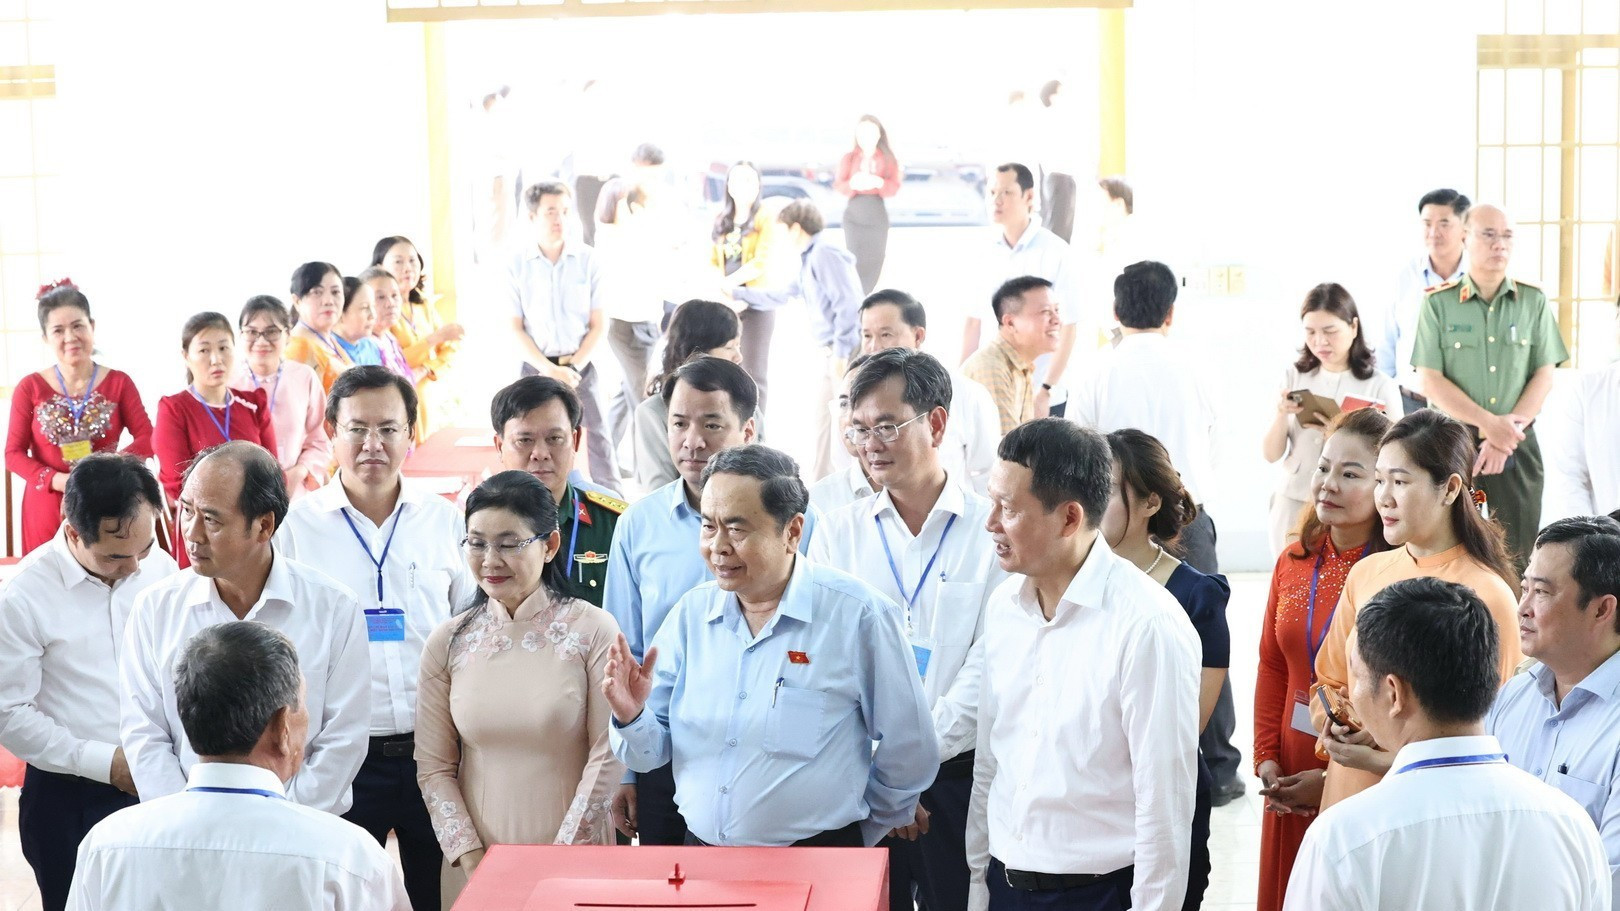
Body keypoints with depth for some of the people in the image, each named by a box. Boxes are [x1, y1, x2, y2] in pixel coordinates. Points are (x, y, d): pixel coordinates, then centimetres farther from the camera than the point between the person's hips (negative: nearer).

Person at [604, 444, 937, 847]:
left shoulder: (858, 614, -13)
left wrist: (859, 840, 7)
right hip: (700, 858, 4)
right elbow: (652, 753, 5)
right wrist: (632, 718, -16)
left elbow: (909, 756, -6)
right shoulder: (691, 613, 1)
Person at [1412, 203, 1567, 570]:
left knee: (1517, 559, 3)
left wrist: (1508, 431, -10)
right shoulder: (1439, 303, -1)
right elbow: (1430, 380, -6)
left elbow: (1544, 375, 2)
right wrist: (1488, 424, -15)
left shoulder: (1533, 301, 5)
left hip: (1519, 448, 2)